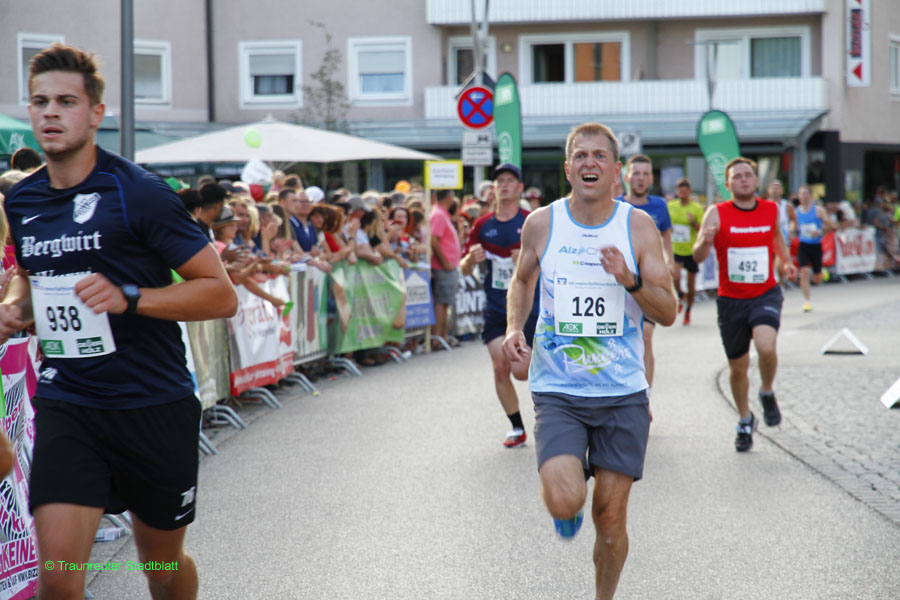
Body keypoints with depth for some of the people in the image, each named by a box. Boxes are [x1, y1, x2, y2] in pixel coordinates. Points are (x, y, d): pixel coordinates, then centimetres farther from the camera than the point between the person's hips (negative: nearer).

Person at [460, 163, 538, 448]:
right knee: (500, 368, -2)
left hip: (527, 306, -3)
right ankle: (517, 429, 12)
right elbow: (464, 269, 9)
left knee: (521, 369, -9)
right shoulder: (483, 225, 6)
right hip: (495, 308, 3)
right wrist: (472, 259, -14)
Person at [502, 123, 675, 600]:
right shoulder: (541, 224, 0)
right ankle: (567, 510, 18)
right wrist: (514, 327, 3)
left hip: (623, 394, 0)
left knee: (611, 519, 2)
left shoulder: (639, 227, -2)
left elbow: (668, 313, -1)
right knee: (564, 501, -20)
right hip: (557, 391, 0)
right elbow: (522, 279, 20)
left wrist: (630, 280, -19)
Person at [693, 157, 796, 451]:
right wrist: (705, 242, -36)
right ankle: (746, 421, 34)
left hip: (766, 294, 0)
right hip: (731, 299, 0)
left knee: (766, 344, -28)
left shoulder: (771, 209, 2)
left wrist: (786, 260, 9)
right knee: (737, 367, 9)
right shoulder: (717, 213, -8)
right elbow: (698, 257, -14)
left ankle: (767, 394, 2)